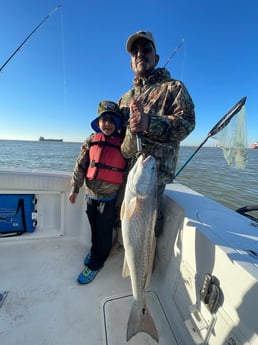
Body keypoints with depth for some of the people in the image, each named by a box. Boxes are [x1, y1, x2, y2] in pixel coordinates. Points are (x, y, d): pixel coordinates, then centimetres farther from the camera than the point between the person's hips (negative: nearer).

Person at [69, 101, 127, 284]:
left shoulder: (123, 143, -6)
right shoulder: (91, 140, 1)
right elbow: (81, 165, 3)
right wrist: (75, 188, 3)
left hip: (109, 197, -3)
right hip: (91, 194, 4)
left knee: (104, 231, 10)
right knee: (93, 226, 22)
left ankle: (95, 264, 32)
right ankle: (95, 250, 50)